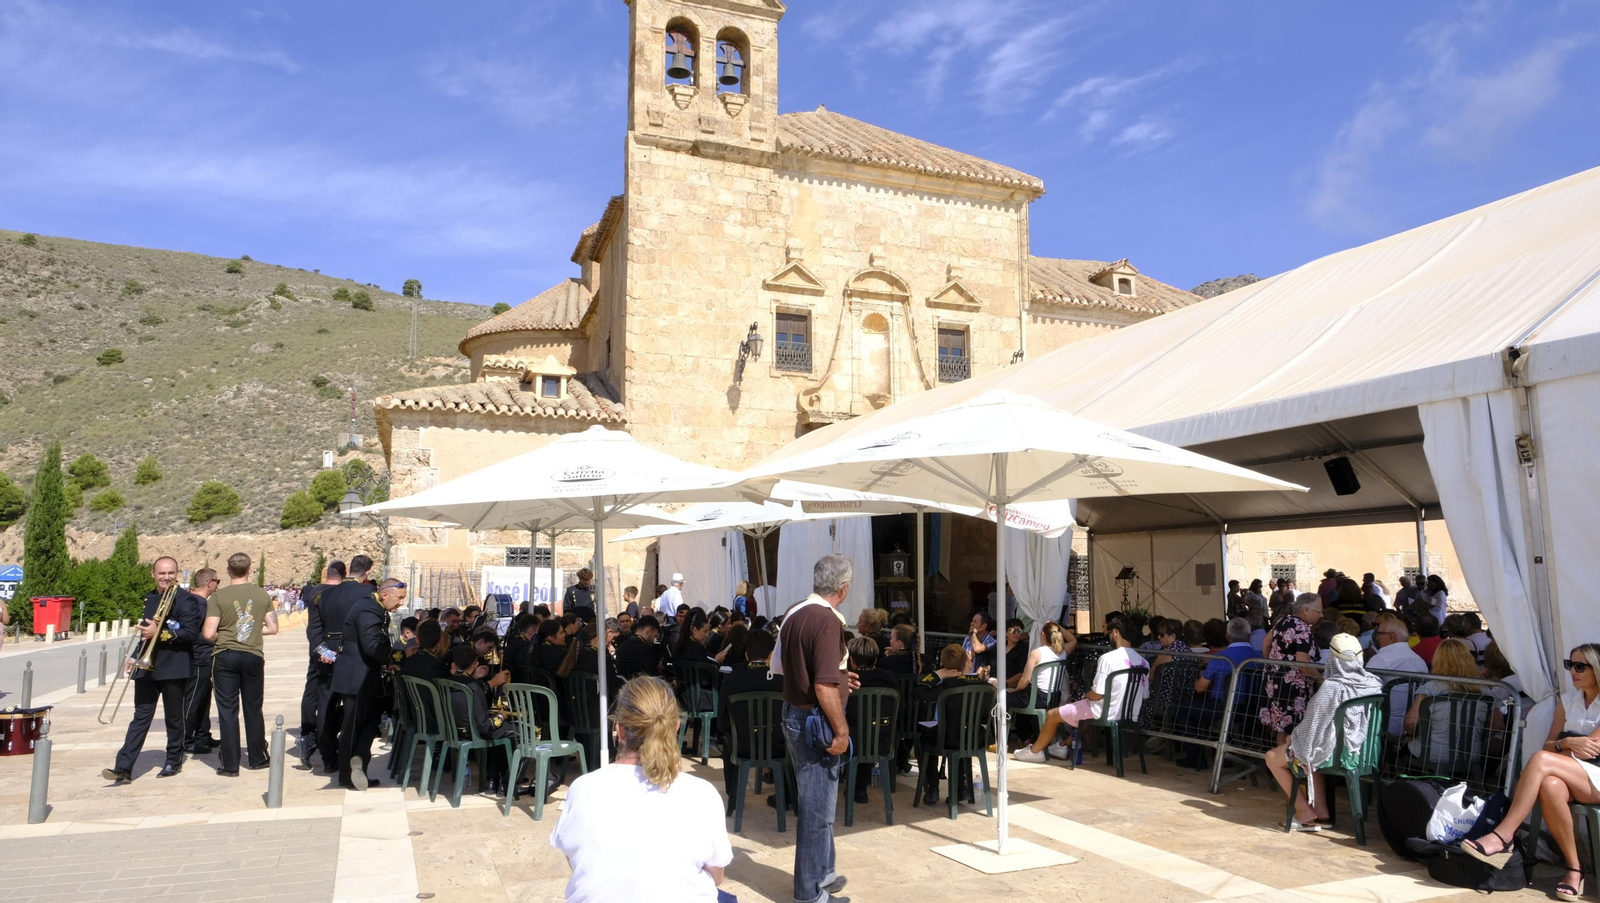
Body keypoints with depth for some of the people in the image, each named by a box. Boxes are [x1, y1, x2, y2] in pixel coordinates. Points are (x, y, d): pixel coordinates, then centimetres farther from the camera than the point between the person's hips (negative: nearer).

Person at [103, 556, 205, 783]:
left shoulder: (186, 599, -9)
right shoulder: (149, 599, 14)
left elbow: (191, 633, -17)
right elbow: (147, 632, 23)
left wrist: (160, 632, -24)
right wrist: (134, 656, 13)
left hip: (174, 668, -6)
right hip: (147, 665, 6)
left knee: (173, 717, 7)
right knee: (141, 716, 3)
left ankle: (174, 761, 20)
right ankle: (123, 767, -1)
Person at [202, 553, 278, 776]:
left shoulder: (218, 596, -8)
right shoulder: (263, 595, 1)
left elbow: (208, 633, -12)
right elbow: (273, 628, 3)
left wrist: (221, 638, 9)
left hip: (226, 656, -2)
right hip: (253, 656, 2)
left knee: (228, 711, 4)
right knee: (253, 709, 14)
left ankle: (230, 765, 6)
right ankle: (256, 758, 22)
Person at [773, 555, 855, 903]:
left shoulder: (793, 612, 5)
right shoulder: (828, 620, -23)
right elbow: (825, 687, -28)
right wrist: (841, 729, -18)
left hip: (793, 715, 9)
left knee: (816, 801, 23)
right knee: (817, 808, 4)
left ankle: (822, 873, 38)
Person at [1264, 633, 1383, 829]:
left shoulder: (1331, 687, -23)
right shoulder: (1372, 684, -6)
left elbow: (1314, 724, -15)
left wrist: (1294, 737, 4)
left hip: (1331, 750, -7)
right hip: (1359, 747, 7)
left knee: (1272, 757, 13)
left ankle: (1304, 811, 10)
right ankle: (1320, 810, 25)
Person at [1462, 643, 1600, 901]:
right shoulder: (1567, 700, 16)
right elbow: (1548, 745, 12)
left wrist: (1560, 747, 1)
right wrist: (1568, 744, -9)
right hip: (1571, 780, 4)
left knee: (1541, 760, -33)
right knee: (1549, 786, -35)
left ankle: (1503, 837, -36)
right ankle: (1574, 867, -23)